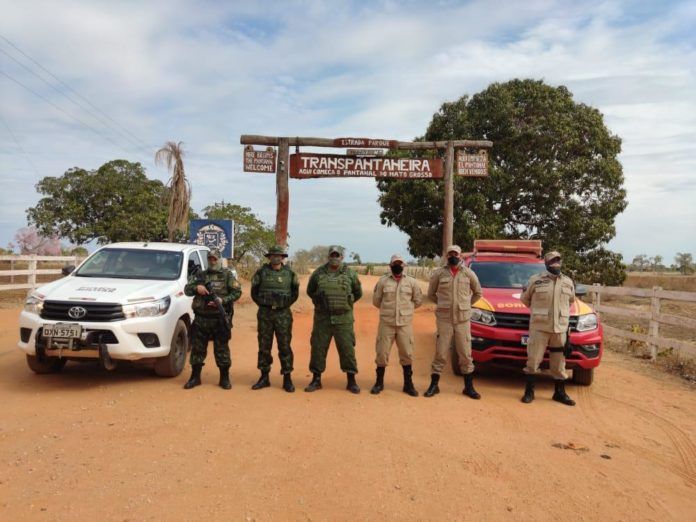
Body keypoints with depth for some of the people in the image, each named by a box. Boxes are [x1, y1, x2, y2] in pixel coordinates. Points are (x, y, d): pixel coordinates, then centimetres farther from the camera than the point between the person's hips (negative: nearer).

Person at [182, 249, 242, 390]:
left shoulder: (227, 275, 3)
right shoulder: (199, 275, 13)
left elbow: (237, 292, -3)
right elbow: (187, 289, 9)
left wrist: (223, 301, -16)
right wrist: (196, 287, -13)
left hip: (220, 319, -3)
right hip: (201, 319, 3)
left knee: (222, 349, 3)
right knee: (197, 348, 8)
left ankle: (224, 378, 13)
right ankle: (195, 377, 21)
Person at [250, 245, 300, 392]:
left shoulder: (290, 273, 4)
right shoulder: (261, 272, 2)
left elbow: (295, 293, 12)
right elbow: (254, 292, 10)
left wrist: (286, 303, 2)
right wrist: (263, 304, 4)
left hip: (283, 314, -1)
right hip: (264, 314, 1)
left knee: (285, 347, 1)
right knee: (264, 347, 8)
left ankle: (287, 379, 9)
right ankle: (264, 377, 19)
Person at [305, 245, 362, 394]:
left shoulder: (350, 274, 0)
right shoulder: (318, 273, 2)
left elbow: (358, 293, 13)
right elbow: (310, 291, 17)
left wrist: (345, 304, 9)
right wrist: (320, 302, 10)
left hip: (343, 319, -1)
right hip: (322, 318, 1)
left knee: (347, 349, -1)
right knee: (318, 348, 5)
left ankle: (351, 381, 11)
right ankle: (316, 380, 18)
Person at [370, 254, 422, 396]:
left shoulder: (411, 281, 5)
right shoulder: (383, 281, 2)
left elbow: (418, 300, 13)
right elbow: (376, 300, 9)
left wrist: (406, 309, 10)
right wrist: (388, 310, 11)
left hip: (405, 324, 1)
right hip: (386, 323, -1)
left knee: (407, 354, 5)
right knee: (382, 353, 3)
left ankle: (408, 384, 18)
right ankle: (379, 382, 18)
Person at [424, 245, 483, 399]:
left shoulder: (469, 273, 4)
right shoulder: (439, 273, 2)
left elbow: (478, 292, 16)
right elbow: (431, 293, 13)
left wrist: (465, 304, 11)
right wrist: (443, 304, 10)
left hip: (463, 319, 1)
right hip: (444, 319, -1)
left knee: (465, 354, 6)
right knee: (440, 353, 2)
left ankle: (469, 387, 17)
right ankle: (434, 385, 14)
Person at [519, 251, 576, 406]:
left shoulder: (568, 282, 9)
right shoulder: (536, 280, -3)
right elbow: (524, 298, 9)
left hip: (560, 328, 4)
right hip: (539, 327, -3)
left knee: (559, 362, 10)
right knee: (533, 360, -1)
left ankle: (560, 393, 23)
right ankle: (529, 392, 10)